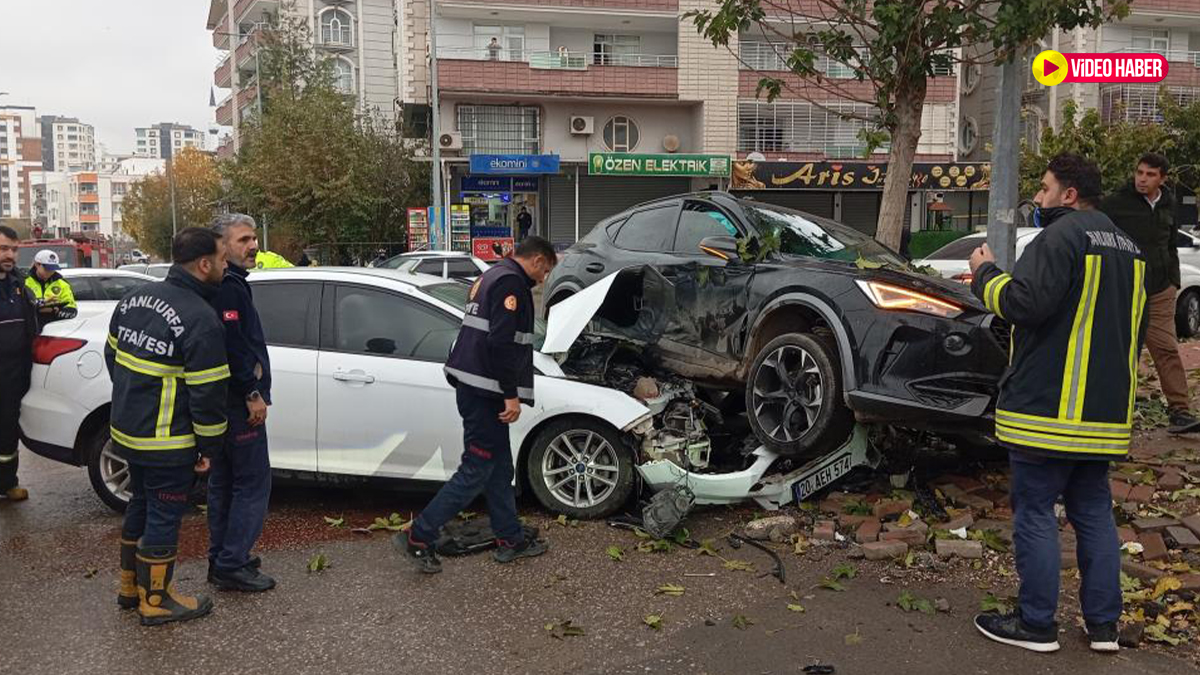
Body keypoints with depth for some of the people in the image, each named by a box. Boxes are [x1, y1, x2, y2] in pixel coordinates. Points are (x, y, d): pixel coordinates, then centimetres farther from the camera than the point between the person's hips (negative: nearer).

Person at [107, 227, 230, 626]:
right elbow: (207, 395, -19)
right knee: (164, 517, 5)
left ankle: (130, 586, 37)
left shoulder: (135, 298, 4)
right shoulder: (201, 320, -22)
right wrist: (209, 449, -8)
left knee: (140, 505, 23)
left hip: (125, 431, 8)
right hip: (166, 443, -8)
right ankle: (156, 601, 18)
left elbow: (112, 356, 15)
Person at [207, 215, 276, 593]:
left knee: (224, 482, 16)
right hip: (238, 402, -11)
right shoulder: (228, 286, -16)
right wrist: (253, 394, -18)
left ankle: (222, 559, 26)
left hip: (223, 402, 11)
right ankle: (232, 566, -1)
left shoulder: (229, 283, 16)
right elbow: (231, 346, -24)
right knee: (253, 483, -5)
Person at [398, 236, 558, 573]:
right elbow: (501, 343, -22)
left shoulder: (491, 277, 20)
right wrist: (511, 395, -20)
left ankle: (511, 539, 24)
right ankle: (419, 538, 1)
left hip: (473, 385, 11)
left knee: (499, 467, 16)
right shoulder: (511, 283, -13)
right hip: (484, 390, -11)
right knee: (476, 470, -4)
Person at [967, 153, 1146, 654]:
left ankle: (1036, 624, 8)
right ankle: (1103, 624, 20)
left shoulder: (1062, 235, -12)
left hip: (1049, 405, -9)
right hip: (1106, 410, 9)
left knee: (1034, 512, 0)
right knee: (1094, 512, 15)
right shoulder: (1127, 246, 18)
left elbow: (1024, 303, -21)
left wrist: (984, 273, -5)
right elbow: (1136, 328, 24)